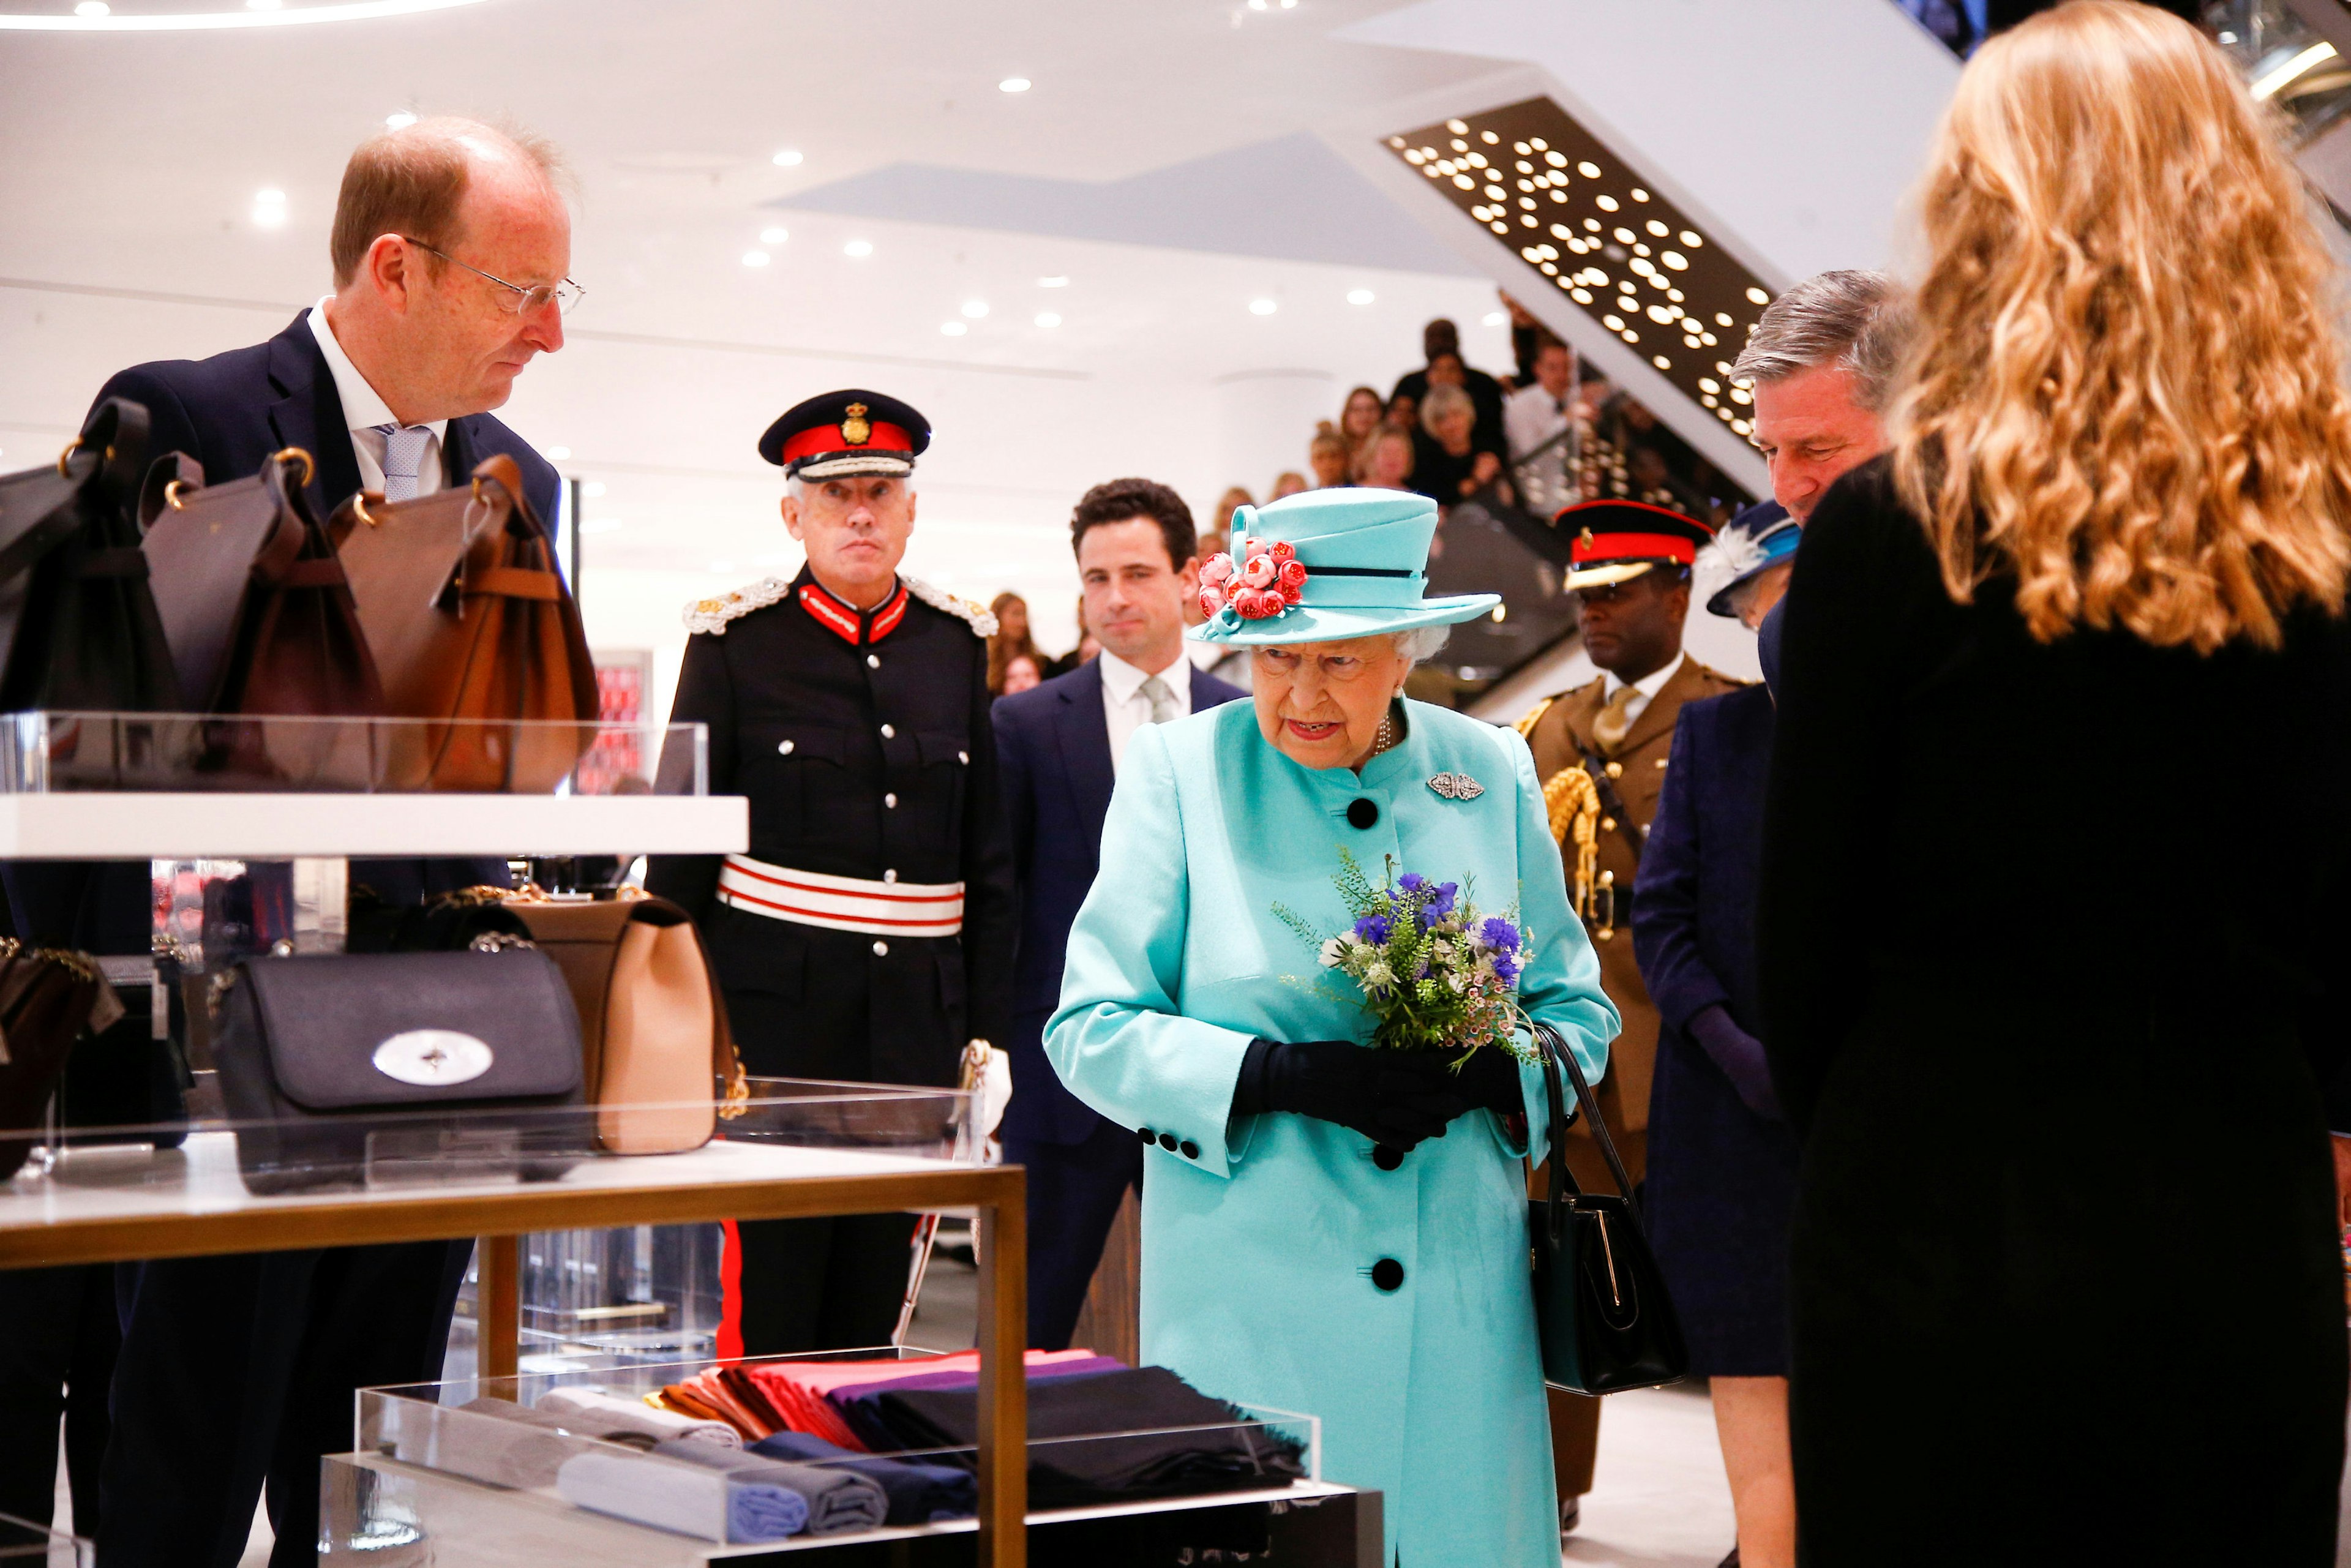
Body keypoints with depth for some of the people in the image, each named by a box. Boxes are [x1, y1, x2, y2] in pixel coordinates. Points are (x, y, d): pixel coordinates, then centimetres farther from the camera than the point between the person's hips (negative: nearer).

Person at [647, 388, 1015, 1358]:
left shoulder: (956, 644, 11)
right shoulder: (736, 641, 0)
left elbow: (987, 857, 13)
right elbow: (679, 850, 0)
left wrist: (990, 1031, 9)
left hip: (917, 1020, 4)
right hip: (772, 1013, -3)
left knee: (872, 1314, 9)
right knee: (766, 1314, -3)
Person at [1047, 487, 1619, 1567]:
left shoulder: (1491, 773, 6)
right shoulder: (1177, 770, -1)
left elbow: (1578, 1011, 12)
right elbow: (1089, 1030, -4)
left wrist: (1482, 1073, -11)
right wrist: (1287, 1075, -18)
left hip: (1459, 1291, 3)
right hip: (1249, 1292, -2)